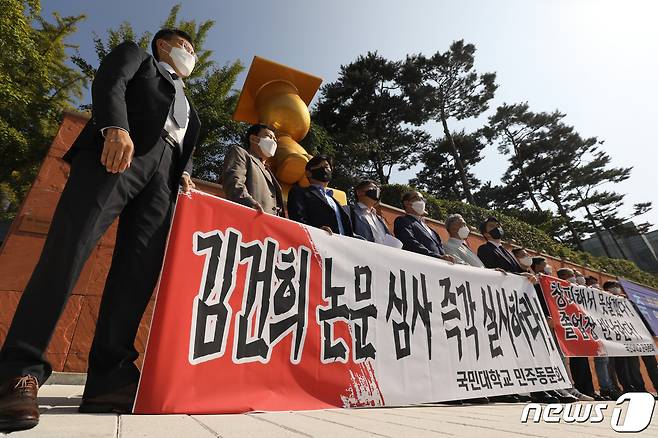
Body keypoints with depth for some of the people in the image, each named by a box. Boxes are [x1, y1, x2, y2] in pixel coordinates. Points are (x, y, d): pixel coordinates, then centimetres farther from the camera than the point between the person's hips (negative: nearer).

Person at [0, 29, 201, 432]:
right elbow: (109, 84, 5)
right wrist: (115, 126, -16)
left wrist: (185, 175, 7)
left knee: (139, 274, -10)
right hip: (119, 152, -4)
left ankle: (110, 380, -10)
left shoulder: (186, 103, 39)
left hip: (163, 176, 5)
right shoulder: (135, 54, 26)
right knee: (68, 248, -18)